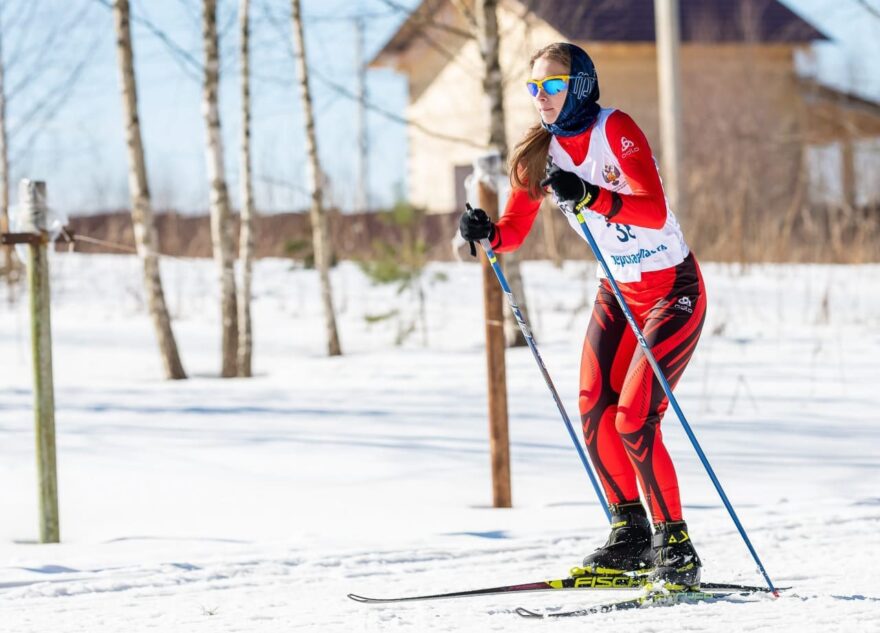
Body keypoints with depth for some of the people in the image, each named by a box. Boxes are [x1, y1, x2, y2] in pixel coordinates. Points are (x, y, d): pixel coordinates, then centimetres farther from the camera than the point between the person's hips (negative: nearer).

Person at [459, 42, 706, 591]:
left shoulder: (616, 130, -21)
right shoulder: (541, 151, -1)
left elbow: (655, 212, -32)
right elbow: (514, 230, 1)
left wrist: (589, 197, -45)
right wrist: (485, 232, -20)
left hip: (674, 289, -7)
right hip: (618, 291, 7)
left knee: (634, 421, -15)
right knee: (595, 414, -2)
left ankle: (676, 549, -6)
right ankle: (631, 535, 13)